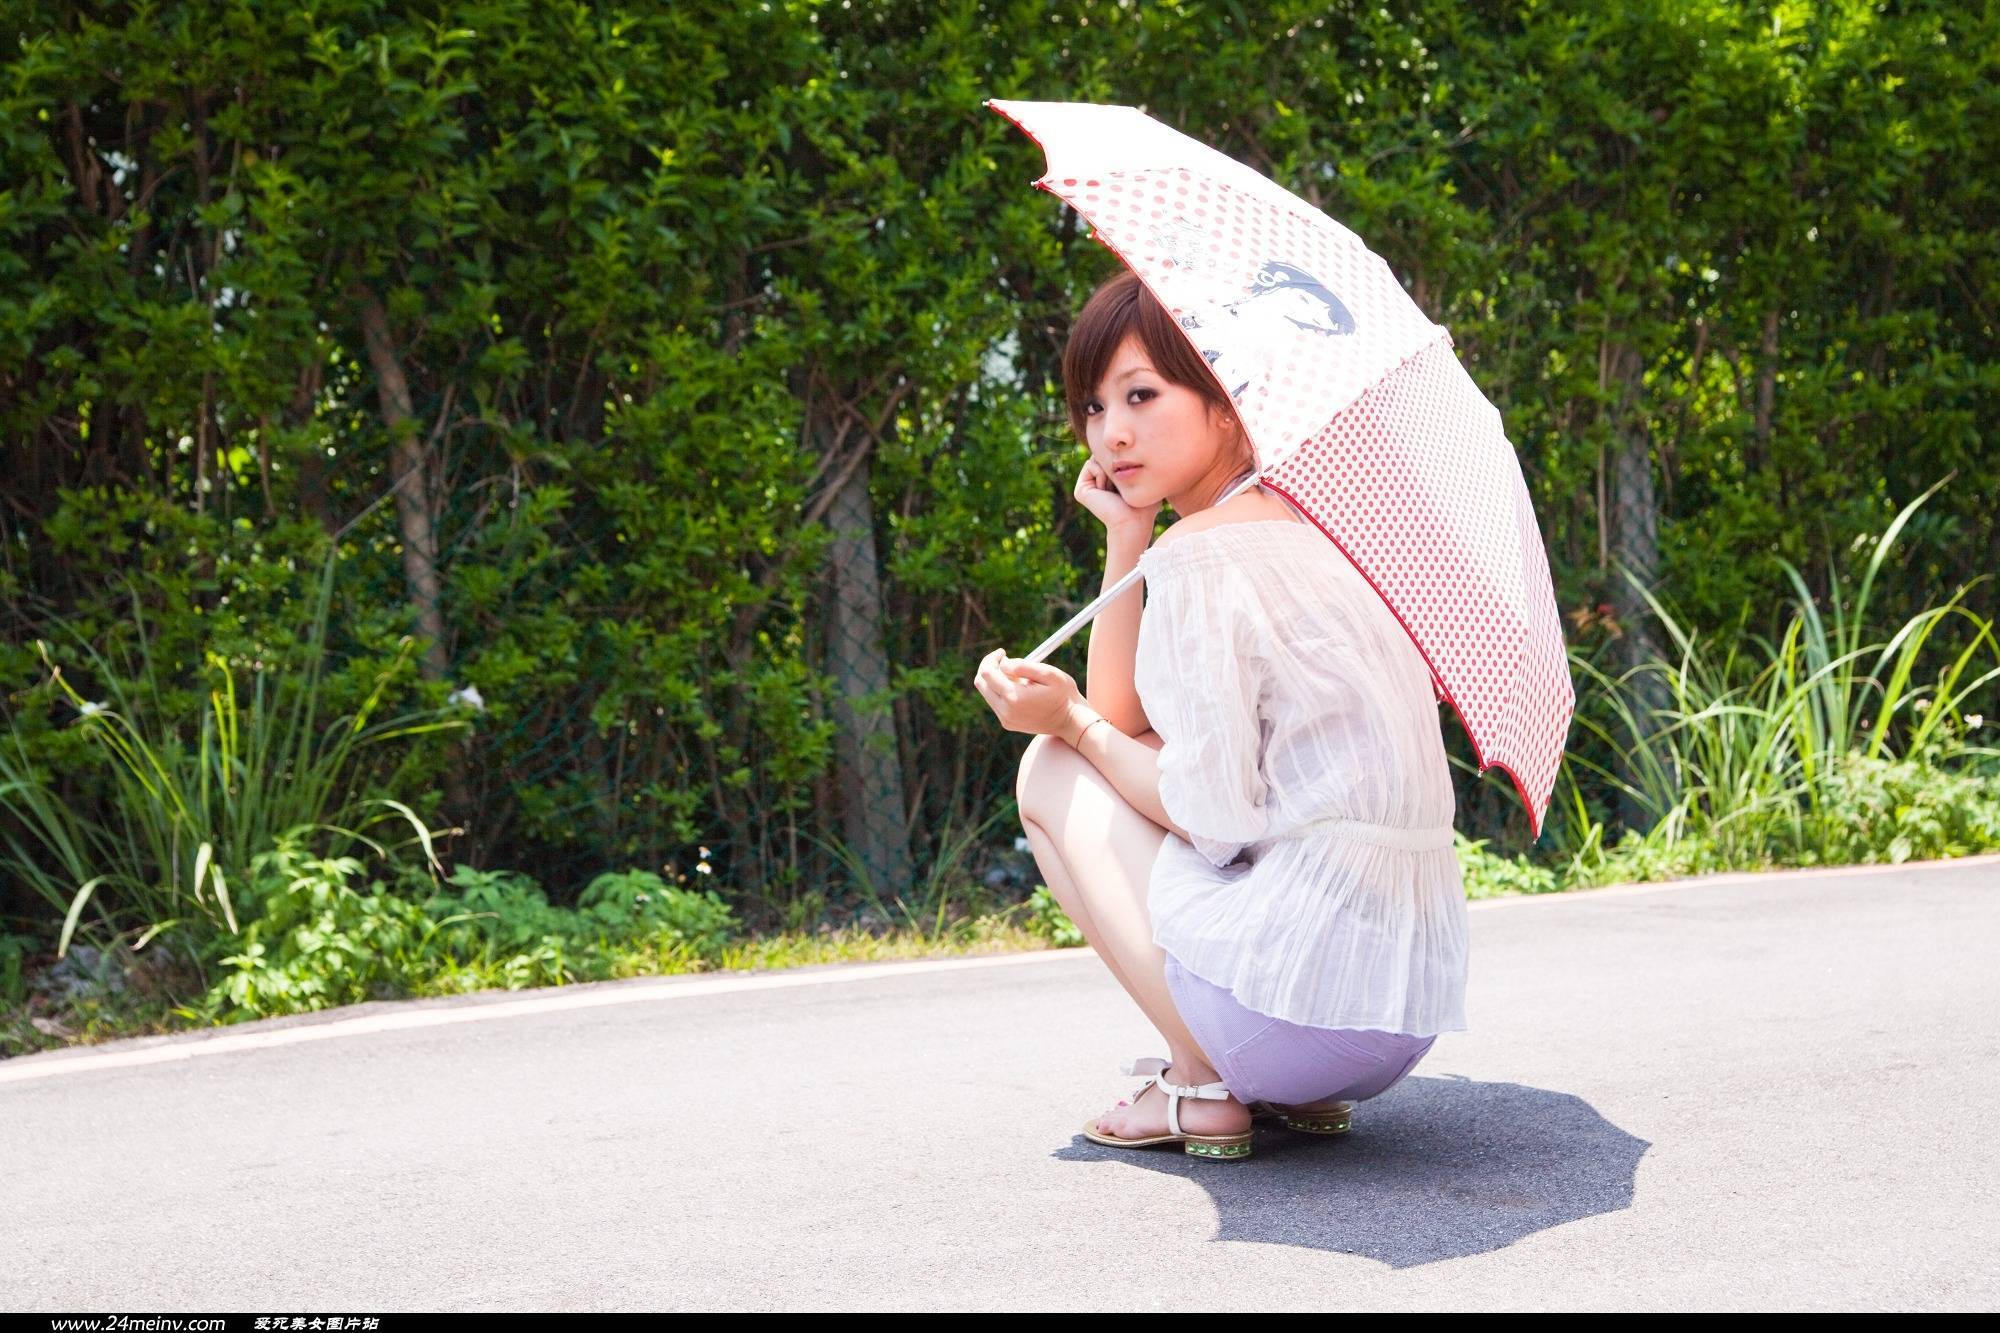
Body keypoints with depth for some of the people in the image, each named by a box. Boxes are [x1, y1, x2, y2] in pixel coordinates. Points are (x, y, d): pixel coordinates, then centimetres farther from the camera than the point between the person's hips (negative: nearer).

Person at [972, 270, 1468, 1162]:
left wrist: (1070, 723, 0)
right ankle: (1286, 1086, 18)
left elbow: (1211, 812, -13)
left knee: (1048, 774, 9)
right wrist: (1125, 536, 13)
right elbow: (1118, 714, 18)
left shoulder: (1198, 555, -13)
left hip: (1295, 998, -9)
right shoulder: (1309, 528, 15)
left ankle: (1199, 1088, 3)